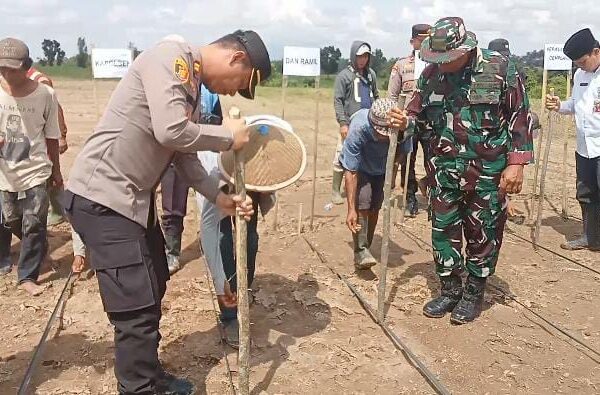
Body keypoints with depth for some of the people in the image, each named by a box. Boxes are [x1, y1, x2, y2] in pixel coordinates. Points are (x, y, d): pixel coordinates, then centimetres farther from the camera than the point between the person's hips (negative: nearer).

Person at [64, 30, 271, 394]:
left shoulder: (192, 83, 14)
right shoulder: (171, 56, -15)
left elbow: (183, 153, 14)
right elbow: (170, 132, -28)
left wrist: (219, 196, 8)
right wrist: (228, 136, -13)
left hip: (135, 198, 10)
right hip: (102, 197, -10)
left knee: (153, 288, 20)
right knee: (138, 309, -7)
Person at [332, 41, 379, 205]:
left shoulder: (371, 74, 13)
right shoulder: (344, 75, -1)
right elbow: (338, 101, -4)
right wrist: (342, 122, -12)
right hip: (350, 123, -4)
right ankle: (336, 190, 5)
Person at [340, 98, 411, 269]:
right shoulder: (358, 129, -41)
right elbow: (351, 172, -38)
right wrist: (351, 210, -39)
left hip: (383, 169, 3)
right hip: (359, 167, -3)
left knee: (374, 209, 5)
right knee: (362, 204, -20)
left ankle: (365, 250, 20)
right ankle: (360, 251, -11)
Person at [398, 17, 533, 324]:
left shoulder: (500, 69, -8)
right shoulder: (431, 74, 2)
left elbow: (520, 117, -5)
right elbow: (417, 111, 13)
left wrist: (516, 163, -10)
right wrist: (403, 120, -11)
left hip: (487, 170, -3)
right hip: (444, 168, 4)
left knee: (483, 233, 7)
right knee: (443, 230, 9)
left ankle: (474, 294, 24)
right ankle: (450, 290, 26)